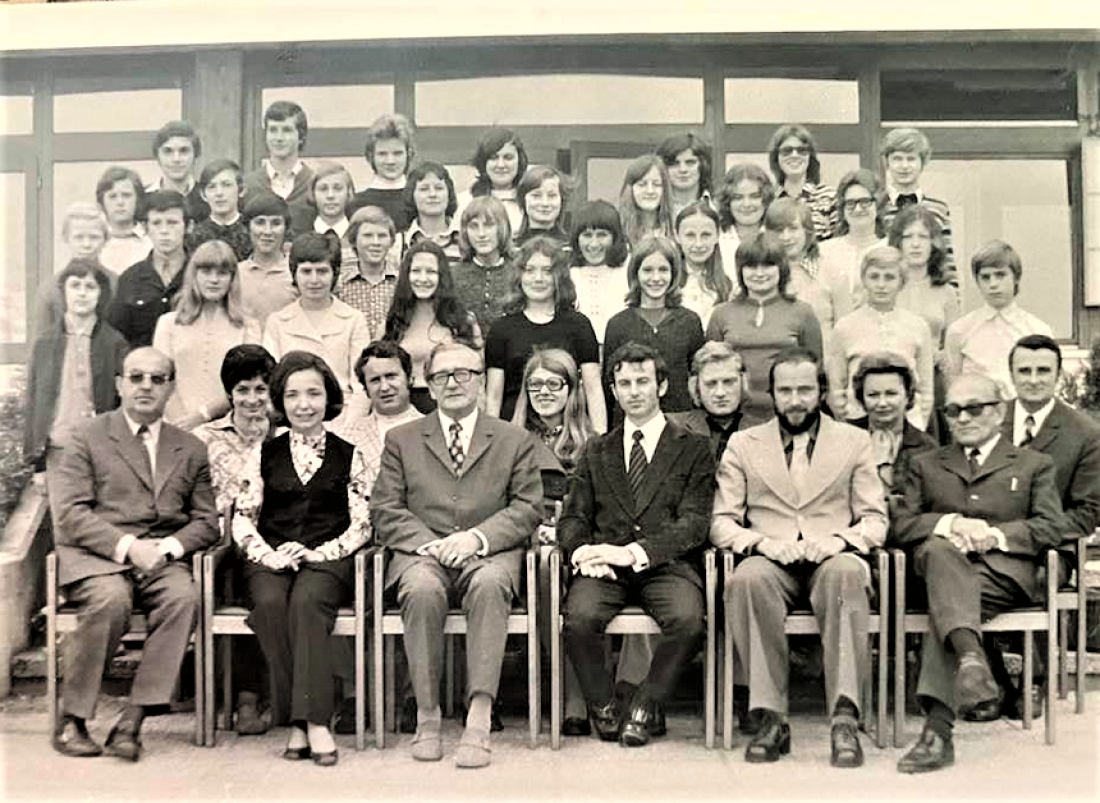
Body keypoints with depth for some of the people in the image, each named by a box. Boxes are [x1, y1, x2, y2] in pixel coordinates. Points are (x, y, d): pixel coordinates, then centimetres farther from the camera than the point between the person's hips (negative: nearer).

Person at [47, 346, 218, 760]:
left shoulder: (191, 449, 17)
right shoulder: (88, 438, 7)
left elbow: (206, 522, 13)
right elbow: (68, 513, -4)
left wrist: (169, 546, -8)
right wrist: (127, 546, -17)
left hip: (161, 559, 3)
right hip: (94, 556, -2)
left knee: (185, 596, -31)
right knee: (111, 599, -35)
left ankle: (132, 721, -26)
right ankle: (71, 721, -18)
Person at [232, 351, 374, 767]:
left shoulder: (349, 456, 11)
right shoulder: (264, 454, 16)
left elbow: (361, 526, 5)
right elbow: (242, 519, 9)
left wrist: (317, 553, -11)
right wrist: (268, 554, -10)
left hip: (327, 560, -1)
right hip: (270, 561, 2)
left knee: (306, 601, -34)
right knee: (270, 603, -31)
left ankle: (314, 720, -35)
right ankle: (299, 720, -28)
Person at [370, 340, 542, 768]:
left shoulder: (515, 440, 16)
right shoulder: (401, 440, 17)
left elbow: (528, 508, 5)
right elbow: (385, 511, 8)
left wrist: (477, 537, -12)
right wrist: (427, 543, -11)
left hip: (488, 555, 0)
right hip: (421, 553, 1)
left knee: (490, 584, -36)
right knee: (422, 589, -35)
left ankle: (478, 720, -37)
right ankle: (427, 716, -24)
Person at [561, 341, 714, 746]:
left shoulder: (693, 448, 11)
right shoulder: (596, 451, 21)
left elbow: (693, 524, -1)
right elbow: (572, 517, 14)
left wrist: (635, 552, -15)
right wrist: (582, 553, -10)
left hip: (663, 564, -2)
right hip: (604, 567, 2)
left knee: (687, 619, -33)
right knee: (580, 618, -30)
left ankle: (642, 709, -8)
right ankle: (602, 706, -1)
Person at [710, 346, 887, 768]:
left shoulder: (855, 441, 17)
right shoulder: (743, 444, 17)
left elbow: (875, 519, 10)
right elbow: (721, 523, 9)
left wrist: (840, 539, -11)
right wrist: (761, 542, -12)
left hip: (832, 559, 0)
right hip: (771, 560, 0)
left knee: (846, 573, -37)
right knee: (746, 578, -36)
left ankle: (845, 719, -39)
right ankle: (771, 719, -30)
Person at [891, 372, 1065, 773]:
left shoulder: (1034, 465, 23)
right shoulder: (926, 465, 27)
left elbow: (1052, 527, 7)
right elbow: (901, 526, 12)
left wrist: (994, 534, -11)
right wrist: (950, 522, -8)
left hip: (1004, 571, -1)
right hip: (941, 566, 2)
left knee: (944, 605, -34)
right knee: (940, 548, -37)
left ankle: (938, 724, -45)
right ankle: (971, 658, -56)